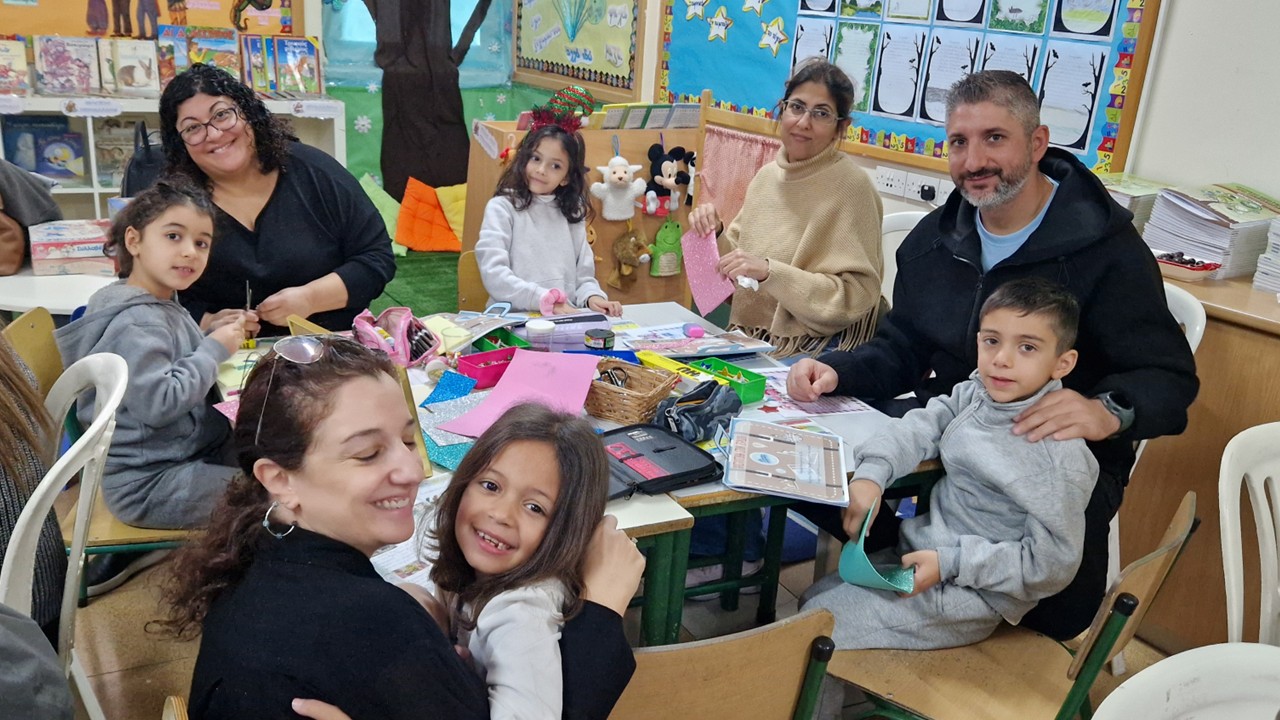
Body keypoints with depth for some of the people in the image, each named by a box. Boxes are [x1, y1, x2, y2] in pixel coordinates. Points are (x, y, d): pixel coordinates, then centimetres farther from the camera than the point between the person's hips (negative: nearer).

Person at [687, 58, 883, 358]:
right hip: (748, 341, 6)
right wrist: (714, 235, -4)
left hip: (814, 354, -6)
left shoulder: (851, 186, -12)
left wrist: (770, 271, -25)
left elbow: (855, 297, -17)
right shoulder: (767, 175, 8)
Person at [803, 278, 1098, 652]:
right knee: (815, 596, 14)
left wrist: (951, 562, -25)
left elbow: (1052, 562, -21)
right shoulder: (977, 393, -5)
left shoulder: (1059, 453, -24)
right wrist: (872, 473, -22)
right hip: (922, 551, 7)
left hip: (971, 591, -7)